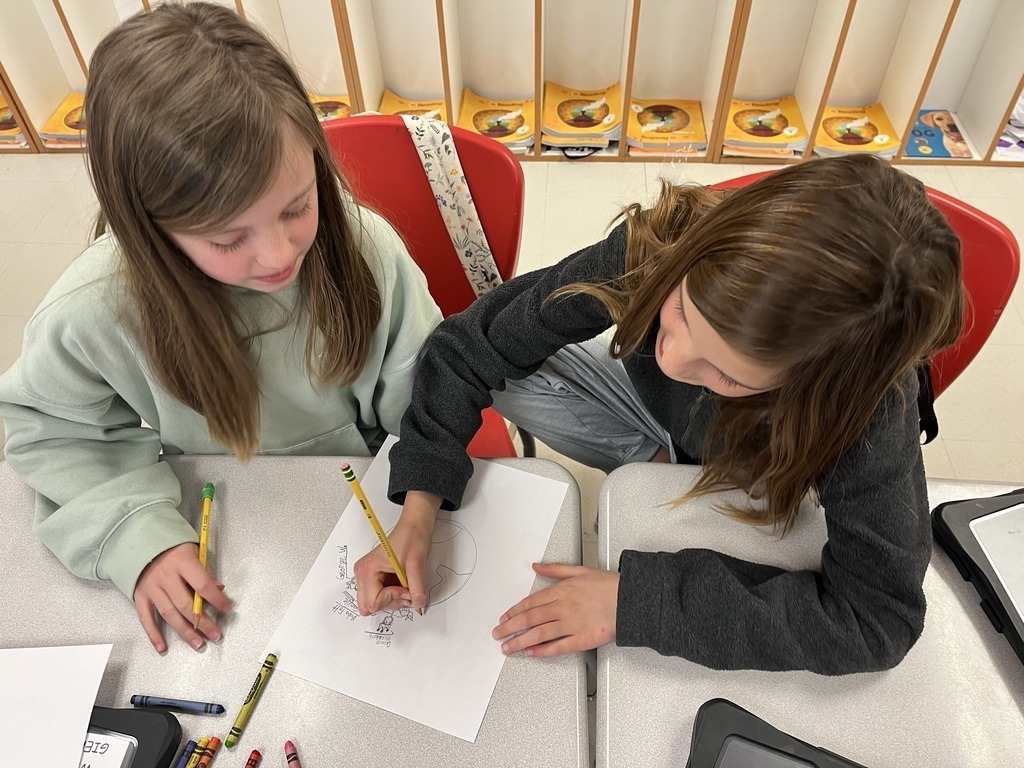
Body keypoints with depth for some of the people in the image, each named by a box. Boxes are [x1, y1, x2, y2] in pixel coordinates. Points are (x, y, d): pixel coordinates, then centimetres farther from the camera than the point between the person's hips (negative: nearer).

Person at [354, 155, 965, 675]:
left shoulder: (866, 395, -40)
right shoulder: (653, 249, -36)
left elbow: (879, 614, -38)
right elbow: (472, 345, -28)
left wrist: (639, 600, -41)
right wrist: (419, 506, -37)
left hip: (755, 488, -1)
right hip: (650, 411, 2)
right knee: (502, 370, -21)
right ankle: (657, 466, -2)